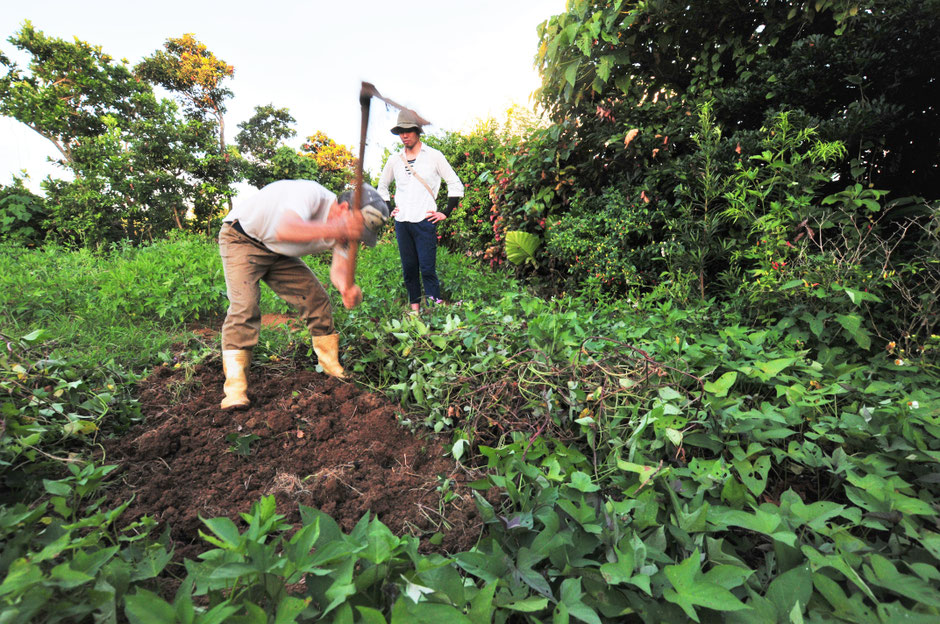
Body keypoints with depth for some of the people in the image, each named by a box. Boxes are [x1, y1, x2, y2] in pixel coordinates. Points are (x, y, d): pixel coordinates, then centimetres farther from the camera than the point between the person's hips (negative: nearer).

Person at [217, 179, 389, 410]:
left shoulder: (341, 230, -12)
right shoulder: (311, 194, -35)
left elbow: (339, 268, -23)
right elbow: (285, 230, -53)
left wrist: (347, 288, -45)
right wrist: (336, 228, -60)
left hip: (278, 253, 7)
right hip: (241, 239, -6)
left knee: (316, 298, -1)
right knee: (245, 305, -22)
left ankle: (331, 364, 14)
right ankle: (235, 389, -19)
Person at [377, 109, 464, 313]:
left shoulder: (434, 156, 2)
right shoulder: (394, 159, 12)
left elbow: (456, 185, 4)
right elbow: (382, 186, 27)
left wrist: (445, 213, -2)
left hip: (425, 221, -4)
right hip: (401, 222, 4)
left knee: (427, 269, -8)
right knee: (408, 268, 6)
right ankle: (415, 308, 16)